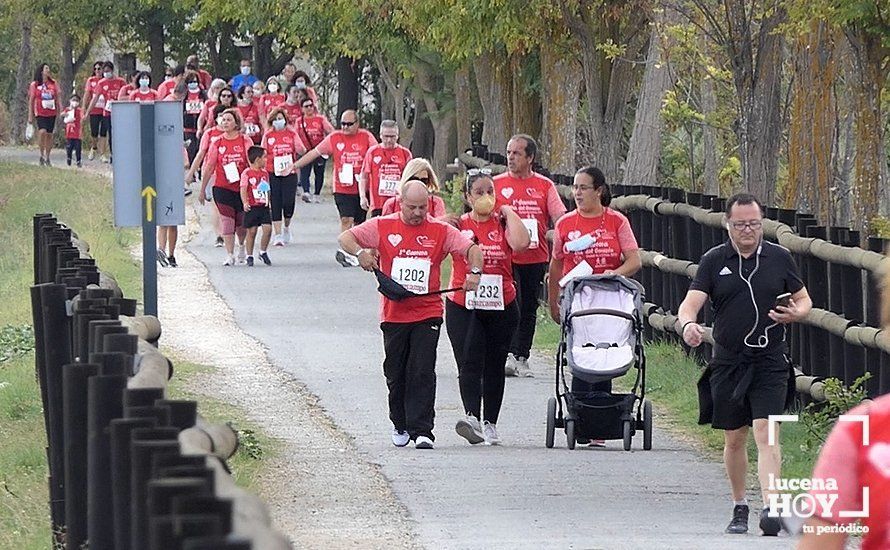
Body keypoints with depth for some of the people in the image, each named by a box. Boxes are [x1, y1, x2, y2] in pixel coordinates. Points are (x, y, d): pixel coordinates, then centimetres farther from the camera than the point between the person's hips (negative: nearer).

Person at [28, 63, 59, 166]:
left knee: (49, 134, 5)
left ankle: (47, 158, 15)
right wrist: (30, 116, -1)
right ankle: (42, 155, -10)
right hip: (40, 113, -4)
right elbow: (31, 101, 2)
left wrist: (58, 111, 11)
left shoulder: (53, 84, 8)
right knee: (42, 131, -23)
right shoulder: (35, 84, 0)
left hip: (51, 113, 4)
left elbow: (56, 98, 15)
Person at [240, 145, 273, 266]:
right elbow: (243, 190, -14)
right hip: (252, 207, -5)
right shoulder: (247, 173, -7)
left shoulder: (265, 173, 12)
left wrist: (268, 202, 21)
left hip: (264, 206, 5)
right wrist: (245, 203, -27)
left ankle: (263, 252, 12)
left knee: (268, 228, -8)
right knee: (252, 231, 1)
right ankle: (249, 256, 13)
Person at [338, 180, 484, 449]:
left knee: (423, 373, -10)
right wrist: (360, 252, -19)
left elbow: (472, 249, 1)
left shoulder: (440, 231, 3)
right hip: (394, 314, 1)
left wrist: (475, 272, -20)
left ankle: (421, 431, -13)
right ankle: (400, 425, 29)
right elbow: (345, 237, 2)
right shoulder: (382, 227, 3)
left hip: (427, 314, -1)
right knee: (395, 374, 10)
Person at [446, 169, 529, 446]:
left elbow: (521, 243, -17)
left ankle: (490, 424, 18)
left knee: (494, 367, 10)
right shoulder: (459, 225, 4)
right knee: (469, 363, -15)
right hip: (463, 305, -1)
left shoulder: (503, 223, 3)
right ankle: (472, 417, -28)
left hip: (501, 306, 1)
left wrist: (508, 212, -7)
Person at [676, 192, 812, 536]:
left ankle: (771, 508, -22)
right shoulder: (714, 261, 2)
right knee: (734, 439, 10)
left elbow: (804, 299, 15)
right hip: (728, 363, 1)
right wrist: (687, 324, -31)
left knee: (766, 434, -14)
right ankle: (739, 508, 26)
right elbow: (691, 302, -7)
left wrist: (795, 313, -10)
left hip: (770, 362, -1)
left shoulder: (779, 258, 4)